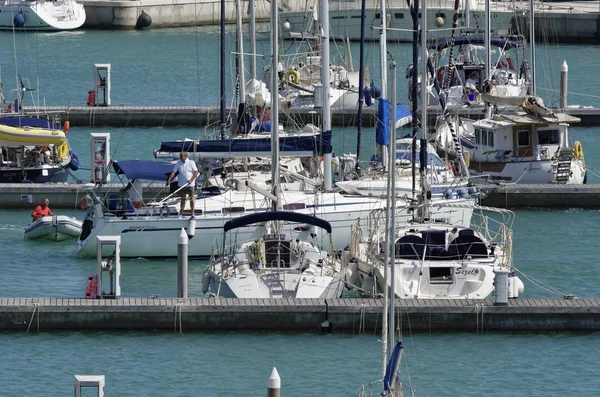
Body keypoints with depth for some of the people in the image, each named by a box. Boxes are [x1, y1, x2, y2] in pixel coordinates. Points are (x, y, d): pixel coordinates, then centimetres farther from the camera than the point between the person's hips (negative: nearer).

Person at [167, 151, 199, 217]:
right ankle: (181, 214, 5)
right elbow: (173, 172, -3)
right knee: (182, 199, 4)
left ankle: (192, 214, 5)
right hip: (181, 184, 2)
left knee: (191, 199, -1)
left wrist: (191, 180, -18)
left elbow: (196, 172, -5)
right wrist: (169, 179, -17)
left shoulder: (191, 163, -3)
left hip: (190, 184, -2)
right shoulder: (178, 163, 4)